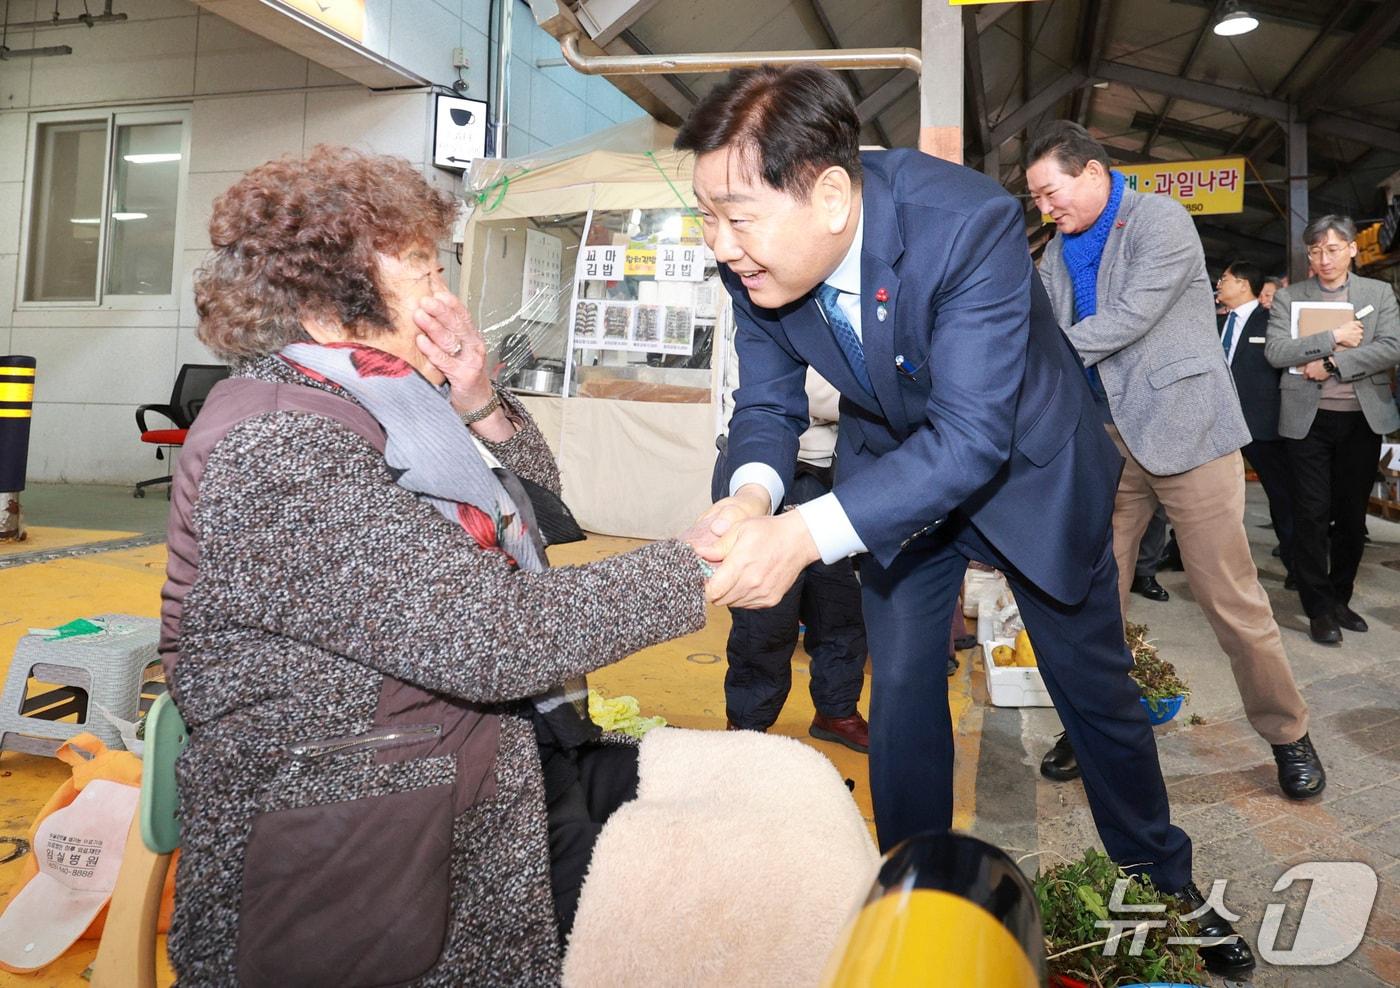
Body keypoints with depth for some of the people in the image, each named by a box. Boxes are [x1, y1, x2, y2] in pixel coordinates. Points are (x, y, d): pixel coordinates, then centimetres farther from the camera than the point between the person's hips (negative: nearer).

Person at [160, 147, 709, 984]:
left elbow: (536, 504, 14)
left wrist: (481, 408, -5)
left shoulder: (362, 404, 8)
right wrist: (699, 570, -17)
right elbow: (494, 636, -27)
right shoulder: (274, 451, -21)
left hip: (498, 753, 9)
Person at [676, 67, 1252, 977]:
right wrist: (752, 496, -34)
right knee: (901, 689, 8)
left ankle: (1162, 885, 39)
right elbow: (769, 403, -10)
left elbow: (972, 438, -39)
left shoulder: (970, 221, -37)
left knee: (1096, 688, 13)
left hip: (1027, 464, -3)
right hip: (896, 468, 4)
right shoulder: (754, 259, -21)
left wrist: (804, 536, -50)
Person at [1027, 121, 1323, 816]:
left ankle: (1288, 734, 19)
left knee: (1229, 596, -1)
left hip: (1184, 427, -6)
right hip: (1104, 440, 6)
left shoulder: (1160, 220, -8)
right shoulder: (1057, 254, 13)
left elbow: (1129, 318, -19)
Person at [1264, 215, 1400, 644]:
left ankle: (1340, 598, 22)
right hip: (1309, 419, -2)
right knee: (1312, 513, -3)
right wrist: (1334, 338, -15)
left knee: (1352, 513, 8)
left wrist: (1333, 364, -14)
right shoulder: (1289, 298, 4)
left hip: (1363, 419, 2)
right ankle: (1318, 608, 6)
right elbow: (1275, 351, -9)